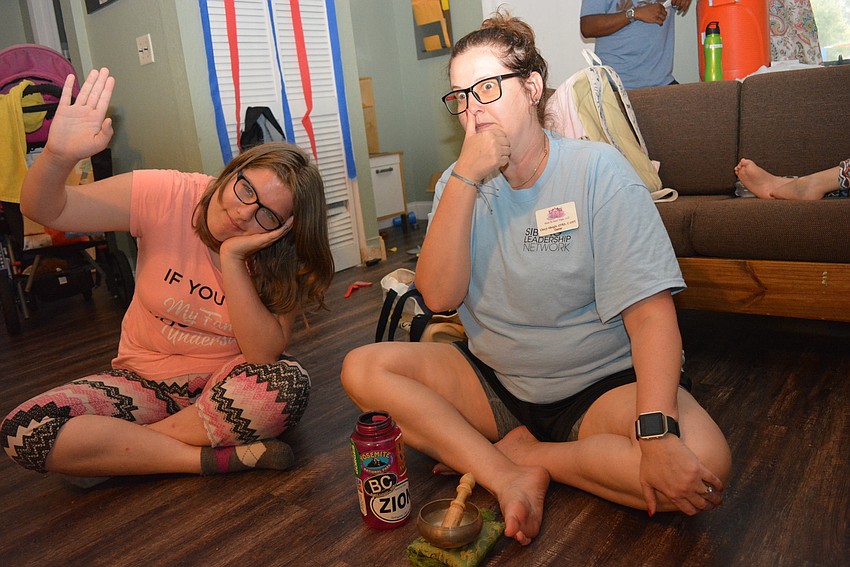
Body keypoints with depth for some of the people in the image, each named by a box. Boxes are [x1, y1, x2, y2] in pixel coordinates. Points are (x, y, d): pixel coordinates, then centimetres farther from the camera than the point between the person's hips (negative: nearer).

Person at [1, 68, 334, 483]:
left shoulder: (279, 258, -13)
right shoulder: (166, 196, -14)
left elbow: (267, 354, -22)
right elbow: (44, 209, -15)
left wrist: (232, 259, -30)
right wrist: (58, 156, -38)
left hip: (224, 386, 0)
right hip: (144, 381, 1)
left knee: (289, 384, -33)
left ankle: (108, 454, -14)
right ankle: (218, 458, -19)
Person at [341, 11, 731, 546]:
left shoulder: (598, 169, -11)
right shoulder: (459, 183, 2)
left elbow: (650, 314, -19)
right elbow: (439, 296, -13)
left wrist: (658, 439, -32)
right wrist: (465, 179, -21)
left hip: (600, 384, -2)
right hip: (495, 381, 3)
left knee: (701, 460, -30)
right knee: (363, 368, -14)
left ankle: (503, 455, -12)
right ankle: (512, 477, -19)